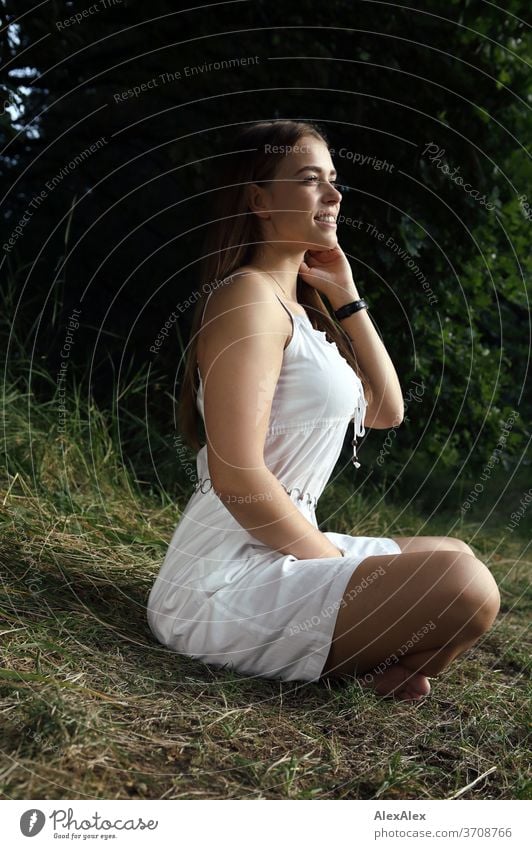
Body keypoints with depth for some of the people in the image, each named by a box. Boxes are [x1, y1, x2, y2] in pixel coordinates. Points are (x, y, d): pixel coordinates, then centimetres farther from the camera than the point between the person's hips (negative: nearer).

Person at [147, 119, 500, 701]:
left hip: (279, 549, 10)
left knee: (455, 557, 20)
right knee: (464, 588, -23)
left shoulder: (299, 308, 16)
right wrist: (337, 563, -11)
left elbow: (386, 411, 15)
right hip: (227, 576, -10)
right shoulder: (250, 296, -14)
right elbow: (237, 476, -22)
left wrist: (346, 298, 10)